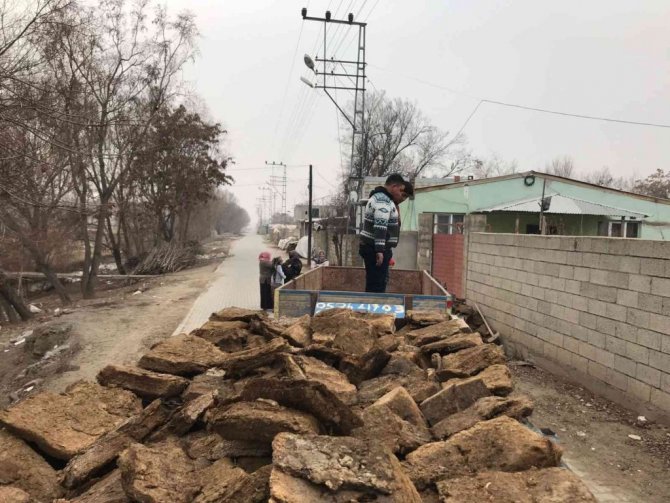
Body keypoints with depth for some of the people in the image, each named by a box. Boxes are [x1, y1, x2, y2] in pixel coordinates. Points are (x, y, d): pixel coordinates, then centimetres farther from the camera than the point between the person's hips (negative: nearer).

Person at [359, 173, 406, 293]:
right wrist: (380, 251, -28)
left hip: (372, 247, 11)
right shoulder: (383, 200, -14)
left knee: (373, 283, 14)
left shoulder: (379, 197, 20)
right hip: (376, 249, -11)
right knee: (377, 284, -10)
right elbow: (380, 227, -24)